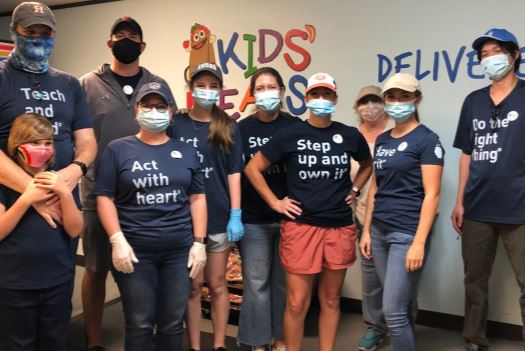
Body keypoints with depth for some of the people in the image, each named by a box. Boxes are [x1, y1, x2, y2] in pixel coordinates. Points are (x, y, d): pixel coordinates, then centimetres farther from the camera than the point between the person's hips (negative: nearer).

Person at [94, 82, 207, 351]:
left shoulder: (186, 152, 11)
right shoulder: (118, 149, 4)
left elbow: (197, 198, 9)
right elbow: (105, 198, -1)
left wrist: (198, 242, 1)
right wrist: (117, 241, -11)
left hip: (180, 251, 2)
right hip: (135, 251, -2)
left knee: (173, 323, 10)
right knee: (139, 325, 5)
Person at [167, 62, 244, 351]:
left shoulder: (228, 128, 3)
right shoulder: (175, 124, 1)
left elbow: (233, 173, 1)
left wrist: (236, 215, -5)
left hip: (219, 217, 0)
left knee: (216, 284, 11)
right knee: (192, 286, 9)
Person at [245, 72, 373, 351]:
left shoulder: (350, 135, 3)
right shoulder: (290, 135, -3)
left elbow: (367, 165, 24)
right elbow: (253, 168, 2)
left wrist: (354, 190, 9)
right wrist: (275, 202, -3)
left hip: (340, 228, 3)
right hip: (301, 227, -2)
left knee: (331, 300, 14)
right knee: (297, 303, 2)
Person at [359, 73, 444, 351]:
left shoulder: (427, 140, -7)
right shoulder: (382, 140, 12)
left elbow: (431, 194, -12)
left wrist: (419, 242, -17)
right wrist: (366, 230, 11)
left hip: (407, 234, -6)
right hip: (379, 232, 6)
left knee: (393, 311, -4)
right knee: (401, 307, 15)